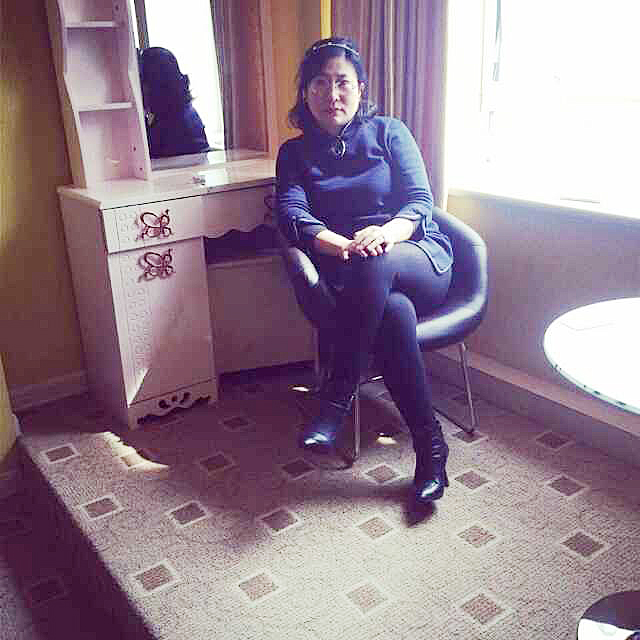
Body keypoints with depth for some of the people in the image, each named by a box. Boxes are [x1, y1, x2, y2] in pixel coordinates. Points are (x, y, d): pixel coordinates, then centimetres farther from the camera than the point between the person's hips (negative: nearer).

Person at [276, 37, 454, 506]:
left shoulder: (389, 133, 10)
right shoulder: (295, 153, 13)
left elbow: (420, 201, -1)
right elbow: (293, 216, -5)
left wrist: (386, 233, -26)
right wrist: (345, 245, -26)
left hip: (421, 262, 0)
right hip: (353, 279, 0)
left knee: (374, 264, -37)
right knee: (393, 311, -36)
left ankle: (338, 397, -30)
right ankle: (430, 443, -27)